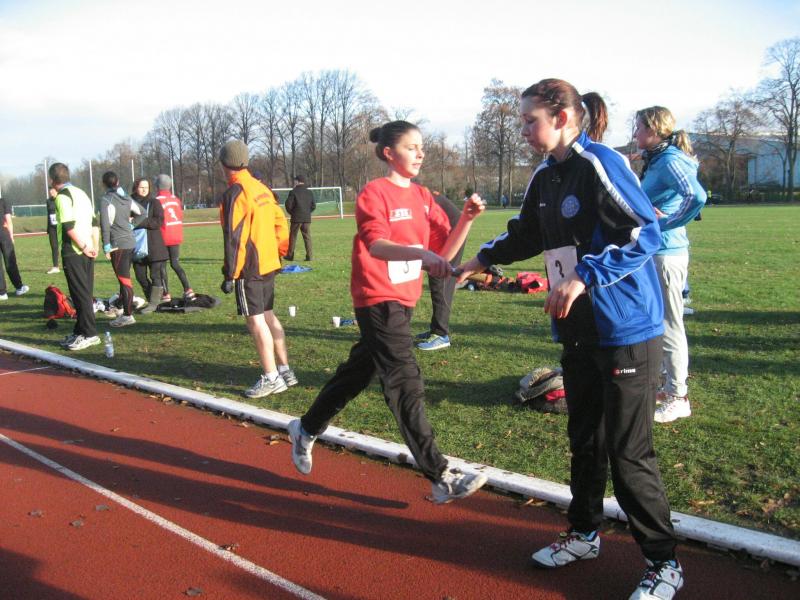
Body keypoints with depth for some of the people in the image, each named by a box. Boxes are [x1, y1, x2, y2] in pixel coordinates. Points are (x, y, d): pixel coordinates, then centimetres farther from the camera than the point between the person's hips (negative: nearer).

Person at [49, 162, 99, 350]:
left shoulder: (63, 196, -10)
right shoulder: (81, 193, 16)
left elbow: (69, 226, -19)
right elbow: (94, 222, 16)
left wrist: (84, 247, -13)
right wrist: (93, 246, 13)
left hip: (73, 253, -8)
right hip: (87, 252, 8)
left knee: (80, 294, -4)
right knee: (85, 293, 12)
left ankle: (89, 334, -2)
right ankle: (80, 331, 20)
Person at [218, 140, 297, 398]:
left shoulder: (234, 194, -14)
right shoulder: (262, 188, 12)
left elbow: (234, 239, -17)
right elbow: (280, 223, 15)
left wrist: (230, 274, -14)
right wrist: (279, 252, 20)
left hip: (249, 269, -8)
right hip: (269, 264, 9)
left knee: (256, 320, -4)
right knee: (268, 315, 16)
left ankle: (271, 378, -1)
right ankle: (285, 370, 20)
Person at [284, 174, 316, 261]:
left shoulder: (293, 192, -7)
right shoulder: (309, 192, 7)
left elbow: (288, 205, -7)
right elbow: (313, 206, 9)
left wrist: (291, 213, 11)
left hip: (296, 218, -3)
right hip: (307, 218, 3)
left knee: (293, 237, 6)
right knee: (307, 237, 5)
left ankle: (290, 255, 9)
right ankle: (309, 256, -2)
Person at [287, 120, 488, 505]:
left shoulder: (422, 197, 11)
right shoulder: (375, 192, -11)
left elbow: (445, 249, 4)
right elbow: (375, 245, -28)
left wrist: (466, 220, -12)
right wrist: (421, 253, -43)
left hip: (404, 299, 8)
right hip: (378, 299, -8)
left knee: (360, 369, 19)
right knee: (406, 384, -9)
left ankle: (306, 429, 40)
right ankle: (440, 478, -7)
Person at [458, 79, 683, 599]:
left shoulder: (599, 164, -15)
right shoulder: (545, 178, 10)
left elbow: (646, 233, -22)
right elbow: (525, 236, 25)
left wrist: (585, 277, -28)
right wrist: (483, 259, 18)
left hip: (626, 331, -8)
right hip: (579, 332, 8)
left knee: (628, 452, -2)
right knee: (585, 440, 19)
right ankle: (585, 535, 37)